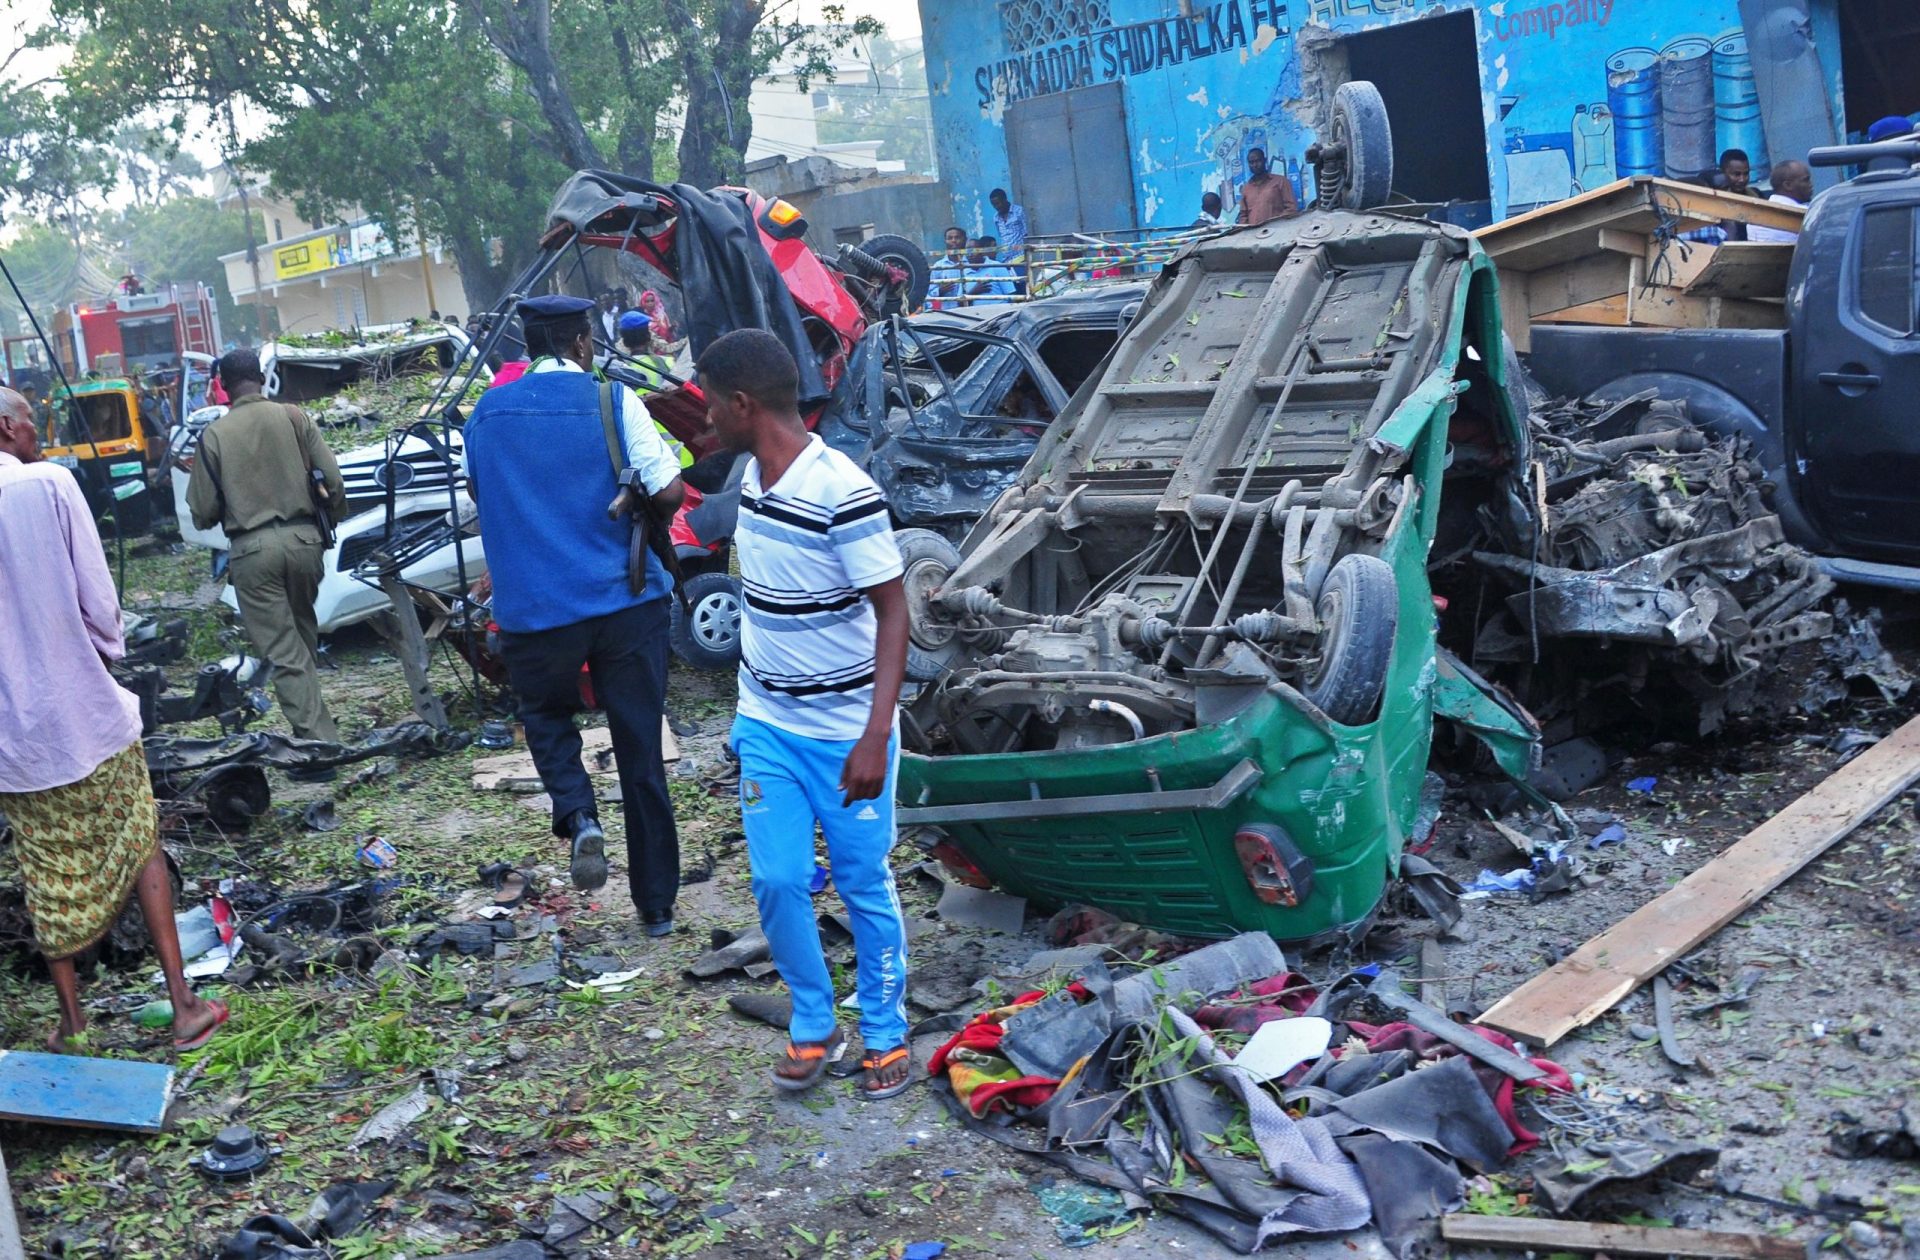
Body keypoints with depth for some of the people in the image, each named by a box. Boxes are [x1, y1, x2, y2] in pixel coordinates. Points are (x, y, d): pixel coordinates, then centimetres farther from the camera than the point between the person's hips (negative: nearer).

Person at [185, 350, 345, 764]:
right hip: (303, 538, 3)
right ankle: (315, 729, 23)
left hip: (251, 548, -2)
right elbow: (333, 481, 0)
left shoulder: (214, 435, -3)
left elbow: (201, 513, -2)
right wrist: (328, 515, 20)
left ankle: (318, 743, -6)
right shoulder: (294, 418, 1)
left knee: (284, 652, -1)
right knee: (305, 640, 18)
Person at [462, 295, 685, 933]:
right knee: (640, 750, 9)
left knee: (545, 713, 26)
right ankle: (657, 904, 16)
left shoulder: (487, 412, 6)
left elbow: (478, 491, 22)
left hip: (533, 609, 2)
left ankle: (578, 814, -3)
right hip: (625, 599, -1)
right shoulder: (612, 399, -5)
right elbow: (668, 492, -11)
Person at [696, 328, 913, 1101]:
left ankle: (885, 1032, 28)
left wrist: (875, 737, -24)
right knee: (777, 881, 8)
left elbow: (893, 612, -20)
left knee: (865, 887, 8)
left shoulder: (843, 494, -23)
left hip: (844, 732, -6)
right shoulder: (753, 477, 1)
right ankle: (813, 1026, 27)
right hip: (765, 724, 6)